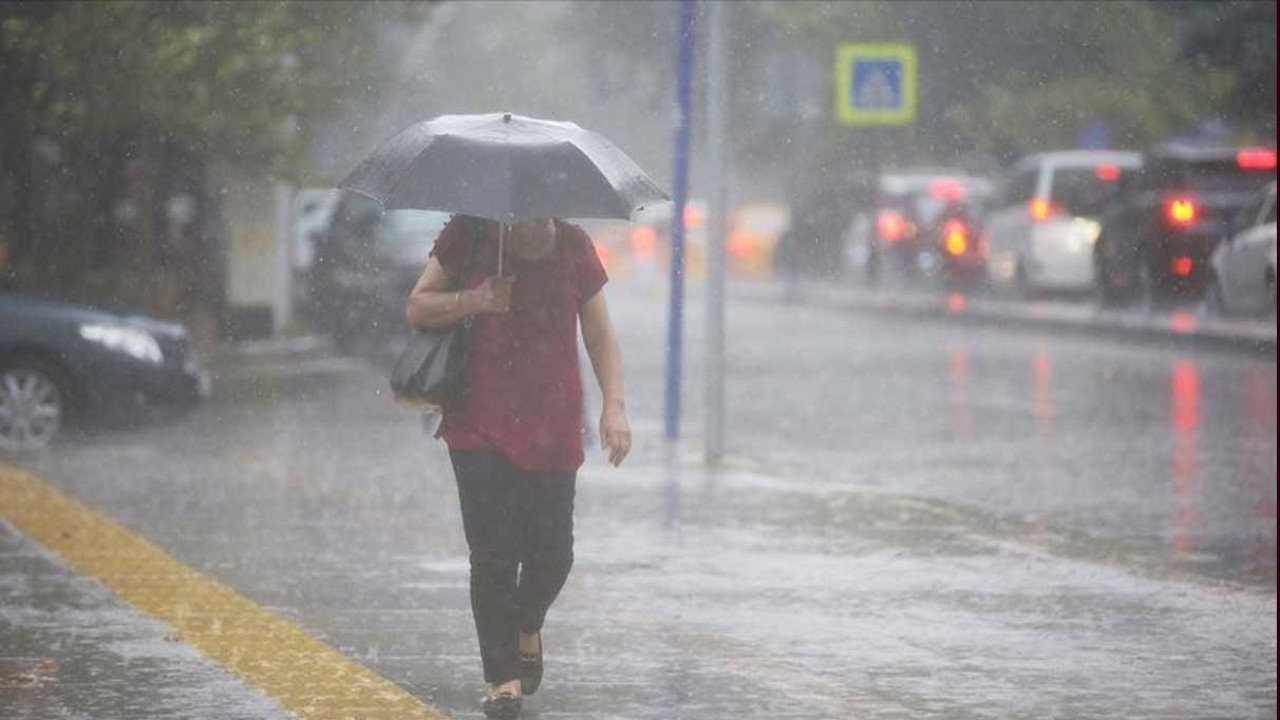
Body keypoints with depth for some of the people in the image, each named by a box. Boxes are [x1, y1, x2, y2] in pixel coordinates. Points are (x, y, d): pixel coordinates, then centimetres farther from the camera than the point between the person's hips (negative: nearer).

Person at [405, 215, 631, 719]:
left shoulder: (573, 247, 3)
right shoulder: (467, 237, -1)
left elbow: (600, 334, 8)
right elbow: (417, 308, 4)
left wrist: (614, 406, -3)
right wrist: (475, 300, -14)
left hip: (552, 427, 1)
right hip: (479, 426, -1)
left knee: (552, 553, 0)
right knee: (493, 552, -7)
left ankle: (527, 627, 32)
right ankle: (503, 678, 0)